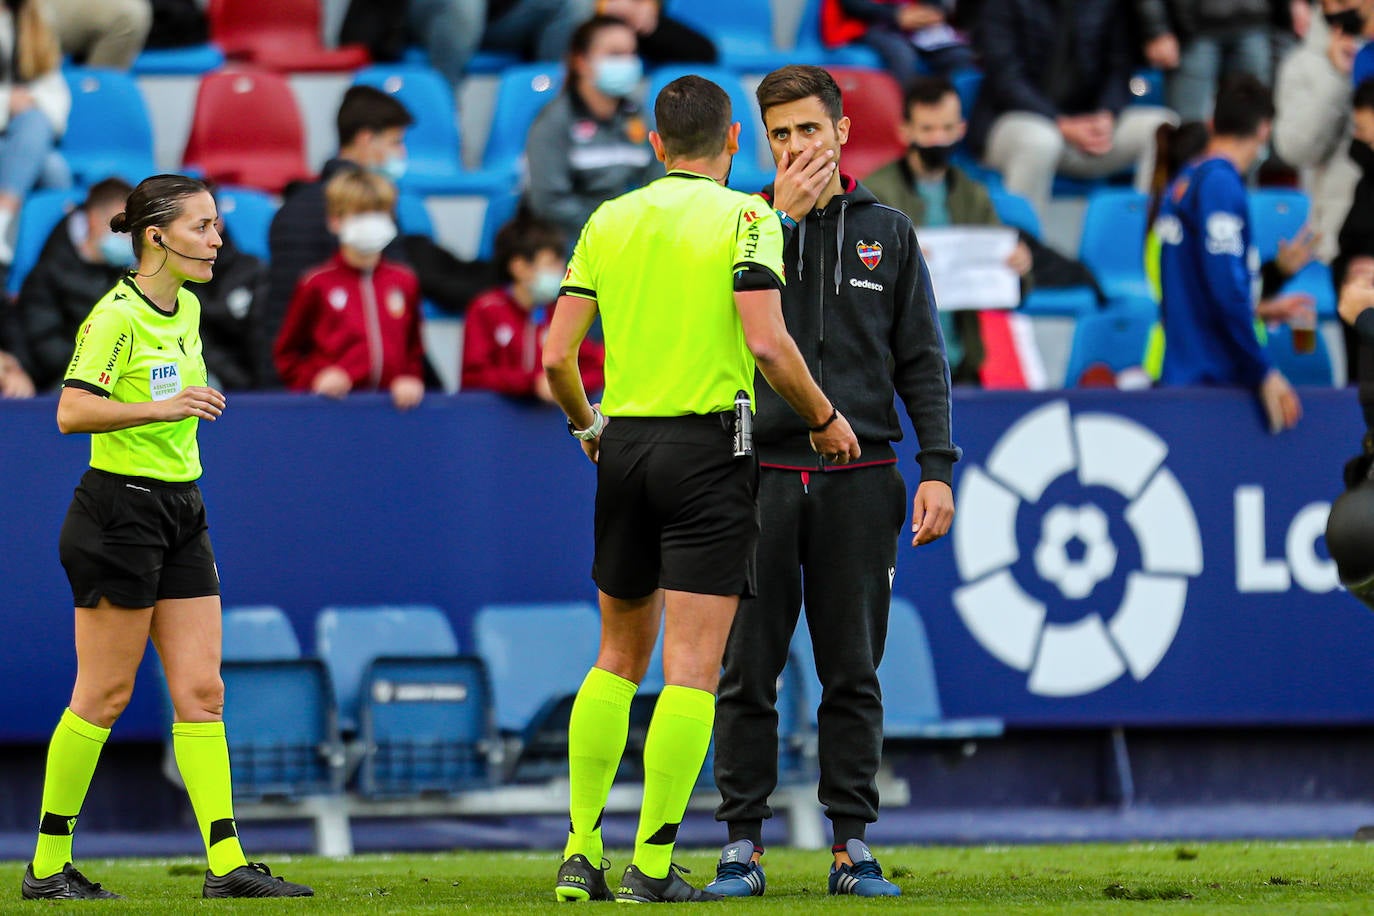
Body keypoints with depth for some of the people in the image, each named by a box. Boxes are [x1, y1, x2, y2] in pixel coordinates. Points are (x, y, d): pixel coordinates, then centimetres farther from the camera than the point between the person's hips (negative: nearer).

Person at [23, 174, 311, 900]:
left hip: (180, 513, 8)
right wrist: (160, 407, -32)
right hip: (119, 510, -8)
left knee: (201, 692, 2)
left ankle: (225, 864, -1)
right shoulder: (116, 315, -14)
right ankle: (48, 865, 6)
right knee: (105, 695, -3)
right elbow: (72, 411, -24)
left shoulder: (186, 309, 12)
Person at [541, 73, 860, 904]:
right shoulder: (744, 218, -6)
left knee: (619, 658, 16)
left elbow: (558, 353, 5)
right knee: (693, 668, -3)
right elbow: (766, 342, -16)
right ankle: (653, 868, -7)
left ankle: (581, 851, 11)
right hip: (708, 446, -5)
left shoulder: (610, 221, 8)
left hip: (625, 444, 5)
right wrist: (823, 418, -2)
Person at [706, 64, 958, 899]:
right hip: (761, 476, -1)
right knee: (748, 671, -1)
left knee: (853, 673, 3)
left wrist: (938, 467, 0)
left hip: (860, 480, 1)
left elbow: (923, 360, 10)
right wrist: (781, 215, -12)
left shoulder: (887, 233, 10)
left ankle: (853, 845, 8)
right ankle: (743, 844, 5)